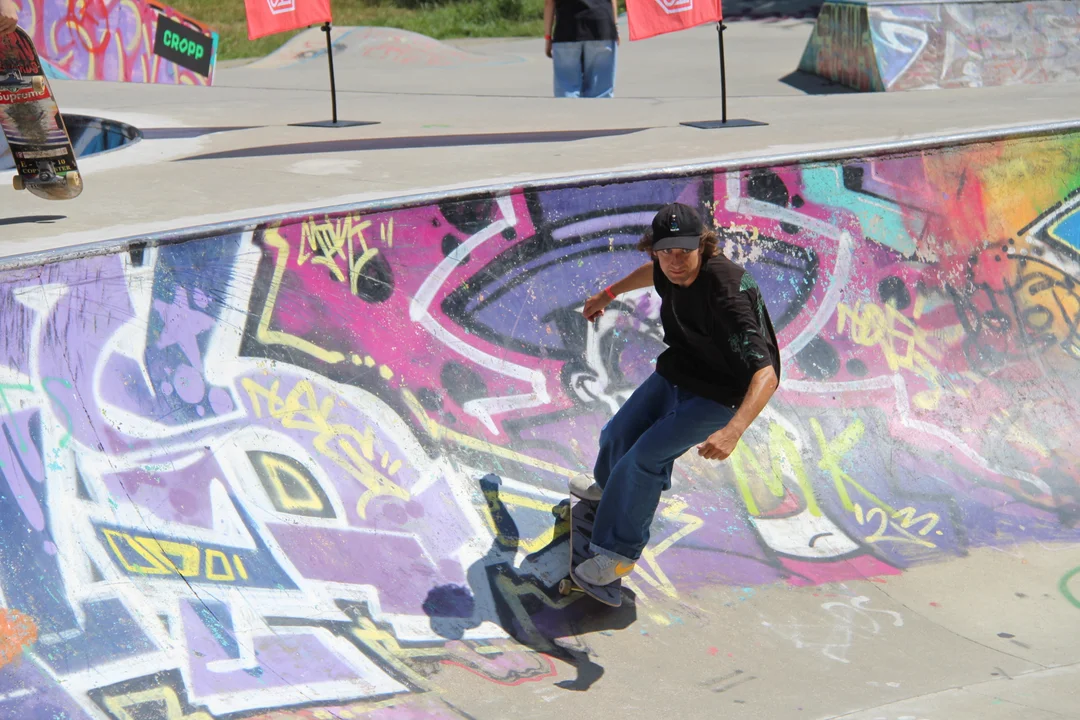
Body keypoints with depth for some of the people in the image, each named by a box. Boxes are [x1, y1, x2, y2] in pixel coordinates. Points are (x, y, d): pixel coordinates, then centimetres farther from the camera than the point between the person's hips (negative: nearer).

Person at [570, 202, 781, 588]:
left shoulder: (725, 293, -38)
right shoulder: (672, 270, -15)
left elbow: (766, 374, -46)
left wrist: (732, 431, -60)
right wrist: (608, 294, 26)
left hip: (716, 397, -8)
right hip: (674, 373, 8)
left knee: (645, 457, -18)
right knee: (618, 434, 18)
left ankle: (619, 553, 2)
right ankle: (609, 484, 55)